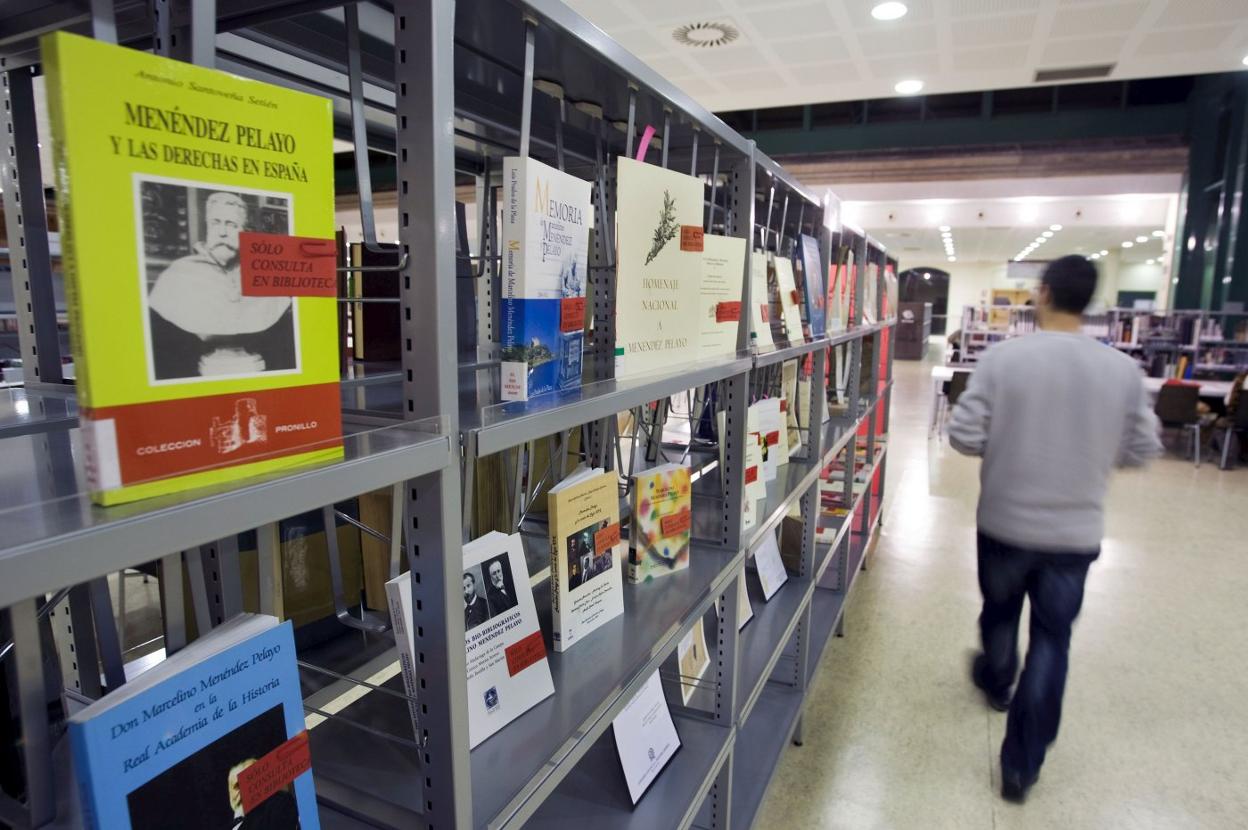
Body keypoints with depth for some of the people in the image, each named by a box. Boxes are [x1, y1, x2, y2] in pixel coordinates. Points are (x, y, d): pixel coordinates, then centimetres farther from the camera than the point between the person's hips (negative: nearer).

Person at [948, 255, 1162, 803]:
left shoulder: (1003, 358, -16)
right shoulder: (1123, 370, -8)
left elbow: (963, 436, -15)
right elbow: (1143, 450, 1)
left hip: (1004, 521, -1)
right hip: (1076, 531, 1)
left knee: (999, 610, 25)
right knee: (1052, 639, 11)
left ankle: (995, 683, 53)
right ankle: (1021, 765, 18)